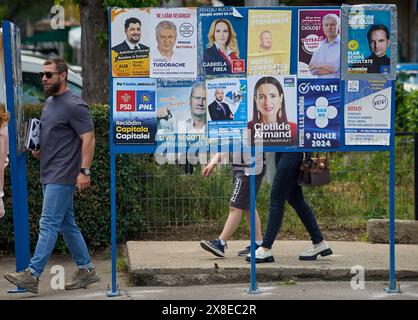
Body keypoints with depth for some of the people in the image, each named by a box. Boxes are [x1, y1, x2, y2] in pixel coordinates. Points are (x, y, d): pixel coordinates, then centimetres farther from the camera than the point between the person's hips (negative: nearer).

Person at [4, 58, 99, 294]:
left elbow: (88, 138, -18)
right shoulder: (49, 102, 15)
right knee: (67, 225, 13)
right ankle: (86, 270, 19)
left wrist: (84, 171, -24)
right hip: (50, 175, 10)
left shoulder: (74, 105, -14)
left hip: (62, 177, -10)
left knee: (49, 224, -10)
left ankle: (33, 275, -12)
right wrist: (40, 149, 10)